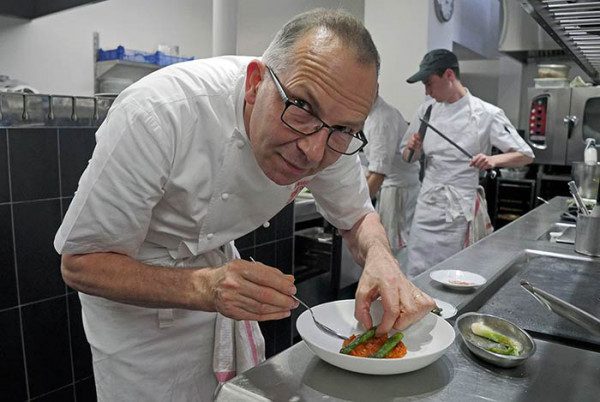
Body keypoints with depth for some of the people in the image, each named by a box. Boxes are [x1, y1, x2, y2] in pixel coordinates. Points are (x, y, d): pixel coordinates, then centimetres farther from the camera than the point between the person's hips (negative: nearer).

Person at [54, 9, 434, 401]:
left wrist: (381, 258, -26)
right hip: (135, 292, -4)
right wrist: (202, 288, -42)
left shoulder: (333, 131, -19)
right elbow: (80, 264, -26)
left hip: (218, 268, 5)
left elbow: (358, 217, -3)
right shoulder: (156, 114, -35)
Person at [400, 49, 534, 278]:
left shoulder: (485, 114, -6)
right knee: (416, 274, 6)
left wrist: (494, 160, -23)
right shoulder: (427, 110, 6)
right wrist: (413, 148, -9)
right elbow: (408, 158, 14)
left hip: (460, 209, -3)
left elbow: (526, 155, -4)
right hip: (427, 204, 4)